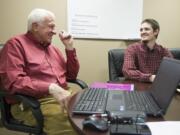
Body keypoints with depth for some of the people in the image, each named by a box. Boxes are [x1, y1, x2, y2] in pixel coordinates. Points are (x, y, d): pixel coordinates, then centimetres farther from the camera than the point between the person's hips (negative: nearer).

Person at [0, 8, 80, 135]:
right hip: (35, 102, -7)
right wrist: (51, 88, -25)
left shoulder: (52, 48, 19)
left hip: (64, 95, 7)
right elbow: (14, 81, -15)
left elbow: (72, 75, 20)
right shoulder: (16, 44, -2)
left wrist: (70, 48, 8)